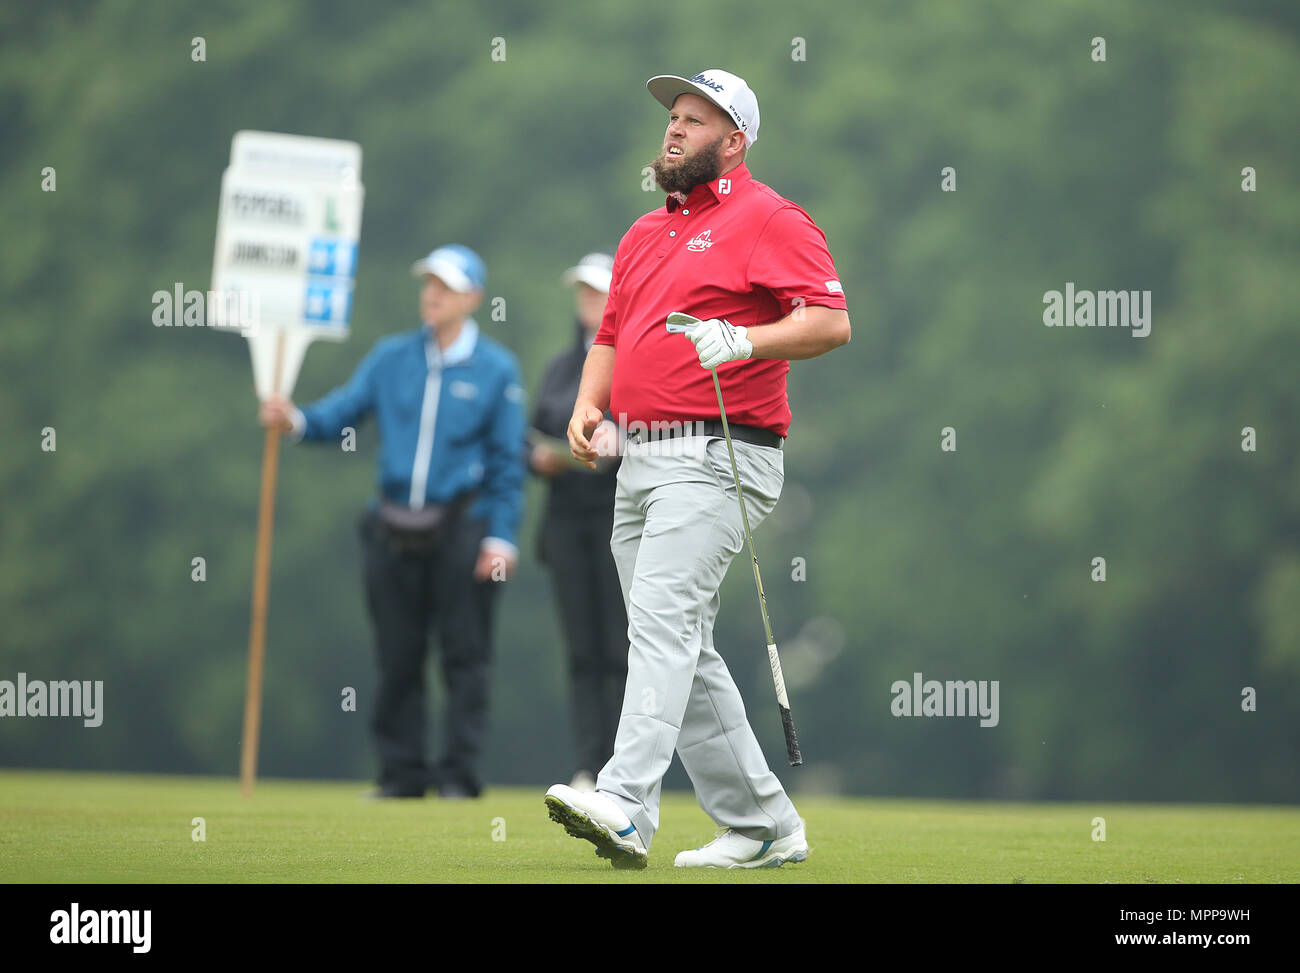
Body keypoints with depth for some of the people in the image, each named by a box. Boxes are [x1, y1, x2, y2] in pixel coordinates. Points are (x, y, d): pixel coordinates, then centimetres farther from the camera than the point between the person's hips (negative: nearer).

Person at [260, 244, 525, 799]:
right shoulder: (391, 357, 9)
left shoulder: (496, 369, 1)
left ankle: (460, 771, 3)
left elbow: (507, 461, 0)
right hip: (394, 531, 3)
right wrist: (296, 420, -14)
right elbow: (343, 412, 6)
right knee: (397, 655, 5)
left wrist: (501, 537, -6)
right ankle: (402, 771, 12)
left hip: (461, 530, -3)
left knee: (464, 653, -3)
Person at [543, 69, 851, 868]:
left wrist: (745, 340, -28)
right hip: (642, 462, 9)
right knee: (684, 651, 9)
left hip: (716, 459, -9)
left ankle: (625, 809, -35)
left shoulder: (768, 219, -4)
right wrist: (589, 404, 9)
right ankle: (763, 825, 16)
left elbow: (831, 322, -14)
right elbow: (612, 333, 28)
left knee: (662, 621, -22)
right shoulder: (646, 234, 22)